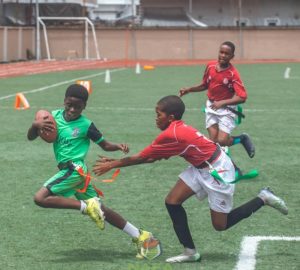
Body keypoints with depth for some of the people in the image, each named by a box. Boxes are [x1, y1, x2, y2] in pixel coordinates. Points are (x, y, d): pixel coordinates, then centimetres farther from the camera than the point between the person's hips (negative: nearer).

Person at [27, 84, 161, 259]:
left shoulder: (85, 125, -6)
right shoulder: (55, 116, 6)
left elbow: (105, 145, 3)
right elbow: (31, 137, 8)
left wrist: (118, 146, -18)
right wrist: (35, 125, -13)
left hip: (75, 169, -6)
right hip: (69, 171, 7)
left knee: (40, 198, -20)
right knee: (100, 211, 10)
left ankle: (87, 206, -18)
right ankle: (140, 236, 16)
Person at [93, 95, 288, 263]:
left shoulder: (171, 135, -26)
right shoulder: (177, 129, 2)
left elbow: (141, 158, -18)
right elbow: (153, 158, 6)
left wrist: (112, 165, -7)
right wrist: (115, 161, 5)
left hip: (217, 170, -9)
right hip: (202, 167, 9)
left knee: (220, 225, 1)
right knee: (172, 202, -2)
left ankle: (263, 199, 14)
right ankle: (190, 252, 6)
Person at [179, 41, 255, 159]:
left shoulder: (233, 74, -18)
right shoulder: (210, 66, -3)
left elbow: (242, 98, -24)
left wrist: (222, 103, -30)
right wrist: (189, 89, 3)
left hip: (226, 109, -4)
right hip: (211, 107, 4)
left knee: (222, 141, -13)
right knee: (213, 141, -6)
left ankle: (242, 138, 16)